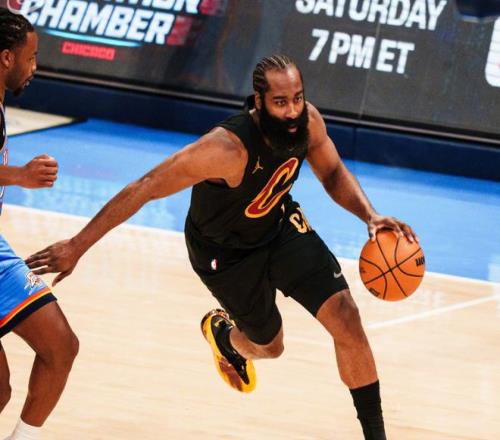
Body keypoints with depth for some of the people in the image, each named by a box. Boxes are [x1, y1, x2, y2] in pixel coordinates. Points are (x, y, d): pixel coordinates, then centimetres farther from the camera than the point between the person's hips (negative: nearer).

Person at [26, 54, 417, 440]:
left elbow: (333, 173, 0)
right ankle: (222, 333, 52)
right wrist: (76, 247, -32)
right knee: (268, 346, 14)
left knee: (346, 318, -8)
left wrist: (370, 216, -19)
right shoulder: (227, 149, -41)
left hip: (281, 226, 4)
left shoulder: (308, 122, -23)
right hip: (225, 252, -4)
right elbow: (143, 190, -35)